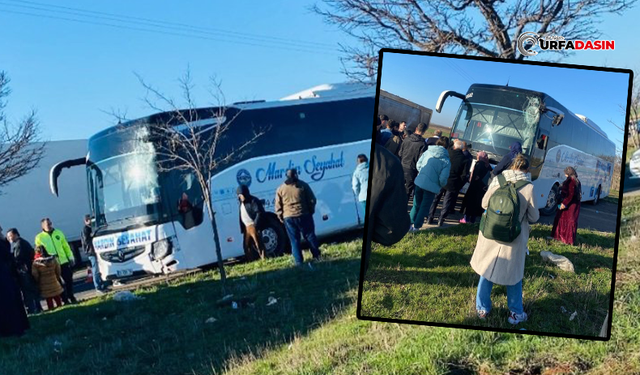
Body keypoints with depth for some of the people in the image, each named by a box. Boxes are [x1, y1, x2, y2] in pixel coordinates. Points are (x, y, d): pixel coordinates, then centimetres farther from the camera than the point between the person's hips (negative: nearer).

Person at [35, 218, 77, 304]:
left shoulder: (58, 232, 6)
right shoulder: (39, 237, -2)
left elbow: (66, 246, 8)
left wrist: (71, 257, 5)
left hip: (64, 261, 2)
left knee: (69, 280, 7)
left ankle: (71, 298, 20)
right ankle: (65, 300, 13)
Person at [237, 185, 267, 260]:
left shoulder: (253, 200, -12)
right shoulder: (241, 202, 13)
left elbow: (259, 213, -17)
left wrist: (255, 225, -22)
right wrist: (242, 228, 12)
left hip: (253, 226, -9)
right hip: (246, 227, 9)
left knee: (258, 243, -7)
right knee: (247, 245, 12)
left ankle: (264, 260, -3)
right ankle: (251, 261, 21)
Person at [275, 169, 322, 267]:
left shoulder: (280, 189, 4)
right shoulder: (303, 185, 0)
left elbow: (278, 206, 3)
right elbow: (312, 200, 1)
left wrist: (281, 217, 13)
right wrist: (311, 211, 13)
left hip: (288, 217, 1)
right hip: (303, 215, -1)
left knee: (294, 240, 6)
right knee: (310, 236, 13)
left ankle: (298, 261, 4)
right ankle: (317, 255, 17)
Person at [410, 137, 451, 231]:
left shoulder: (427, 152, -2)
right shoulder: (446, 161, -11)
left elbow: (418, 165, 5)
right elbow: (443, 178, -14)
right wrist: (442, 185, 8)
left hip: (419, 182, 3)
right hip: (432, 186, -3)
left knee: (416, 204, 19)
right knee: (424, 207, 12)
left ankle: (409, 223, 21)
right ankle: (416, 226, 15)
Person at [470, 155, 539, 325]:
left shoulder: (497, 180, -9)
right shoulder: (529, 187, -15)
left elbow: (484, 204, 3)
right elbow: (534, 217, -6)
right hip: (514, 239, -2)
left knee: (486, 269, 17)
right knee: (514, 275, 15)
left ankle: (482, 308, 28)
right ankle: (515, 313, 28)